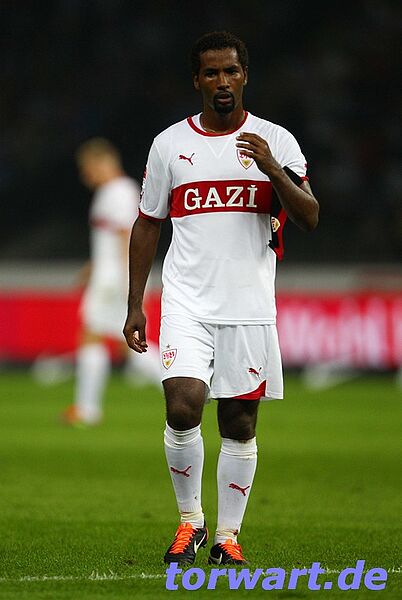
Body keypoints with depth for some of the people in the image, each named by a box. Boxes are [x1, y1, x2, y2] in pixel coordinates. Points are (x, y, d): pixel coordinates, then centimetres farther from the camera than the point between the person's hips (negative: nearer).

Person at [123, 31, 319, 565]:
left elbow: (310, 218, -4)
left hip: (250, 308, 0)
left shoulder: (275, 141, 4)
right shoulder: (169, 144, 6)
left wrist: (273, 171, -21)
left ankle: (228, 535, 16)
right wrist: (135, 305, 8)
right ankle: (189, 520, 2)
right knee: (183, 407, -17)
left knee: (240, 425, 4)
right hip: (187, 305, 0)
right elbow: (147, 225, 13)